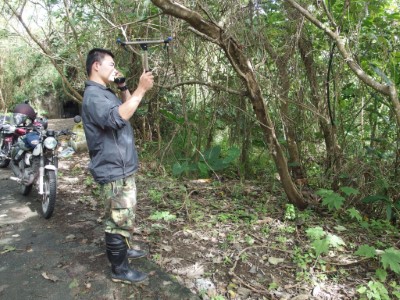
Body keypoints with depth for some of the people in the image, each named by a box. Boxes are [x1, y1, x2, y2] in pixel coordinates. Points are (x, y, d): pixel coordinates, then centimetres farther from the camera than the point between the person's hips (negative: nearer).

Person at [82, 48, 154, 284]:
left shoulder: (106, 92, 17)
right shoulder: (93, 95, -17)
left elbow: (126, 108, 28)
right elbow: (116, 118, -34)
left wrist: (124, 87, 13)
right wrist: (141, 90, -31)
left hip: (123, 167, 11)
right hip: (114, 170, -11)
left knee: (126, 216, 22)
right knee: (120, 220, -4)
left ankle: (123, 249, 39)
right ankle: (119, 269, 9)